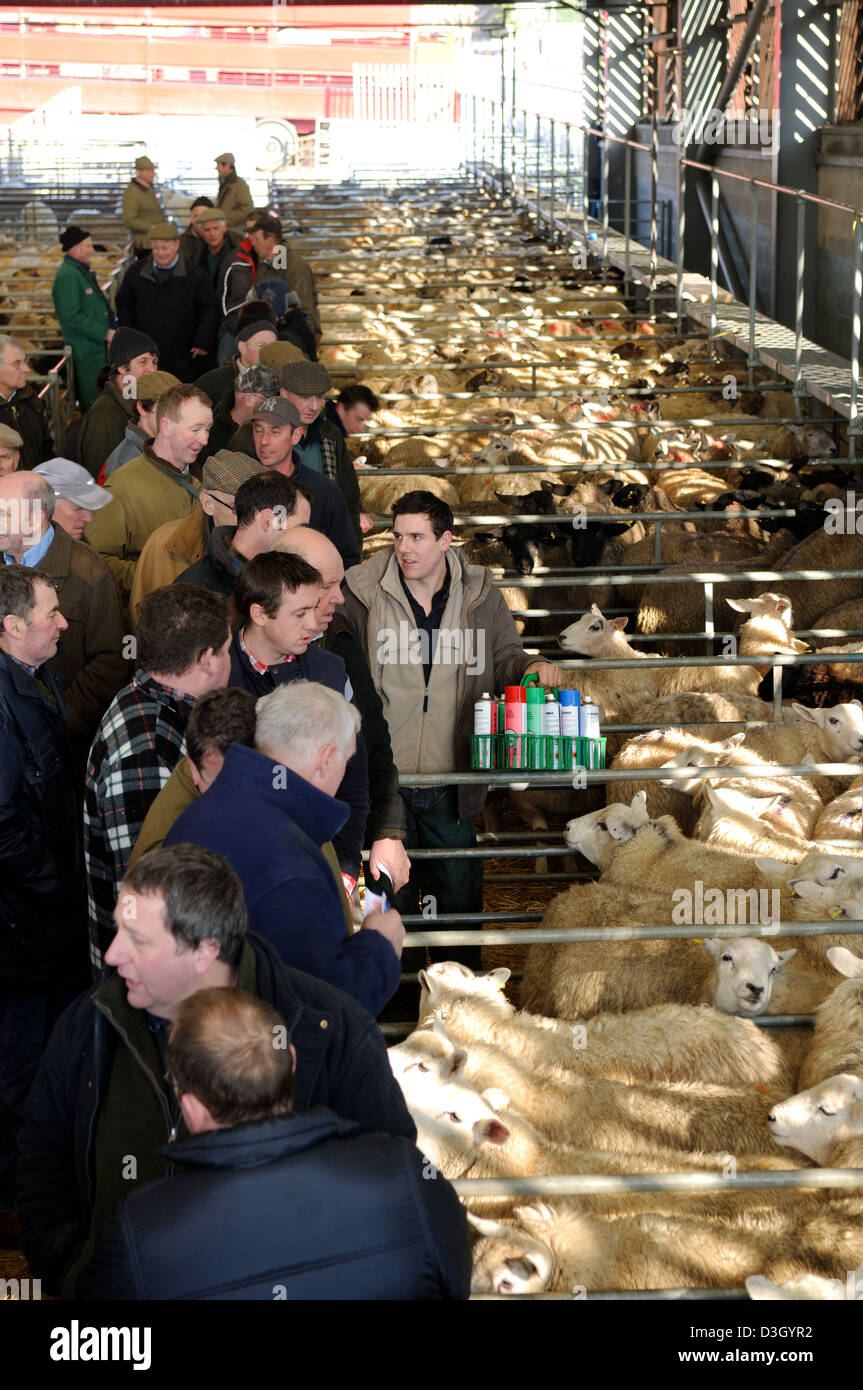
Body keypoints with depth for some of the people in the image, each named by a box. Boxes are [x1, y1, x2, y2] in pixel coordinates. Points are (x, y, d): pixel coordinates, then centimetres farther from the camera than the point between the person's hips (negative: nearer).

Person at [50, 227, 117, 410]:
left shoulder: (82, 271, 15)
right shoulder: (68, 275, -19)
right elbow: (71, 316, -24)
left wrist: (111, 327, 13)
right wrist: (105, 333, -21)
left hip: (97, 345, 10)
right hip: (85, 350, -10)